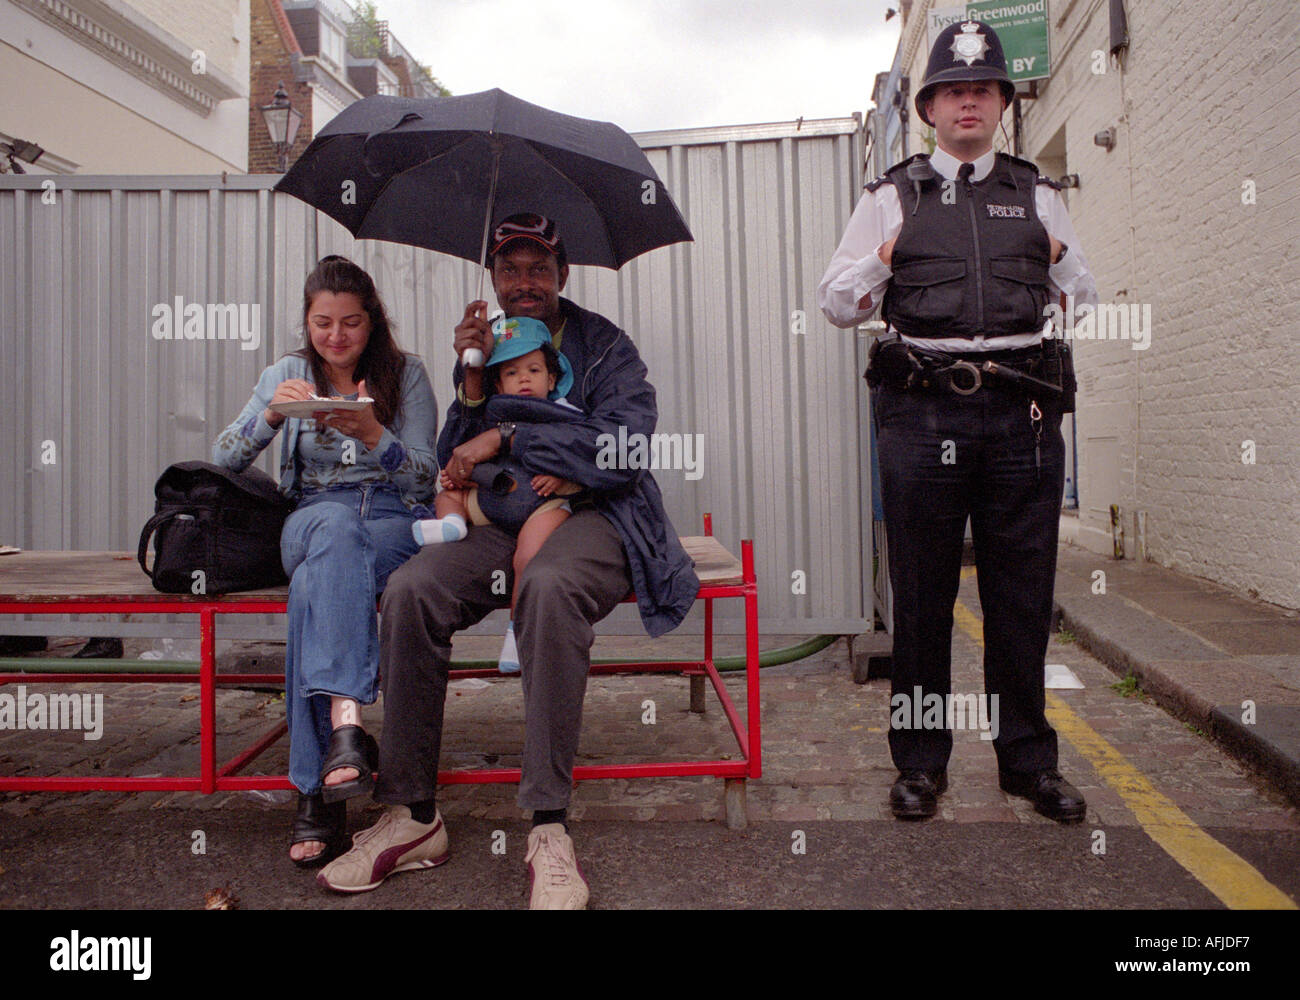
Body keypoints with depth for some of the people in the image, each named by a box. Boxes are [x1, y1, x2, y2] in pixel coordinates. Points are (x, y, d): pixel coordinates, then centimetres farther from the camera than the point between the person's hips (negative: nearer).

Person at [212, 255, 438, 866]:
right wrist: (272, 414, -11)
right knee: (336, 521, -39)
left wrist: (372, 434, -19)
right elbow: (223, 462, 8)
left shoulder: (406, 375, 9)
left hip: (398, 519, -1)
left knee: (313, 587, -35)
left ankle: (317, 791, -38)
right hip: (313, 517, 1)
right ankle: (345, 721, -50)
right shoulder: (287, 374, 15)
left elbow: (425, 476, 0)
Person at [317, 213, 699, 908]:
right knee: (410, 588, -25)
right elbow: (458, 467, 10)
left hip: (593, 515, -4)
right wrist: (471, 379, -5)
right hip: (501, 520, 4)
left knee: (549, 585, -39)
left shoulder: (604, 346, 4)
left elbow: (621, 452, -13)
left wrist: (506, 438, -14)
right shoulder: (486, 346, 16)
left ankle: (550, 830, -33)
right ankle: (413, 815, -14)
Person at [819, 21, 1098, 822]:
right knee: (922, 594, 3)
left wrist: (1062, 262, 2)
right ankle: (921, 762, 16)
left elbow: (1086, 297, 22)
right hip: (924, 410, -2)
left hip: (1023, 411, 2)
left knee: (1023, 593, 6)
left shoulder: (1037, 196, 18)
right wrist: (880, 263, -8)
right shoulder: (892, 198, 12)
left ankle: (1028, 758, 21)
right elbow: (837, 303, 10)